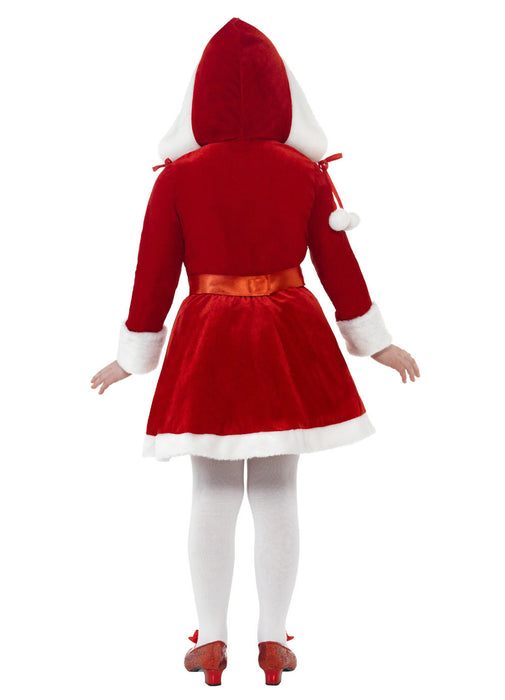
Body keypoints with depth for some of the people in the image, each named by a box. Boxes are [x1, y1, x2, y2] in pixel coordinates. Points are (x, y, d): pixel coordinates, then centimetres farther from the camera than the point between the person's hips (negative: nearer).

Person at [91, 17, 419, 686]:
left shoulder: (178, 176, -7)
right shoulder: (306, 173, -4)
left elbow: (154, 274, -3)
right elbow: (339, 264, 2)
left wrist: (133, 357, 10)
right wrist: (376, 342, 14)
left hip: (207, 342, -1)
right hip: (289, 343, 1)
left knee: (213, 495, 10)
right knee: (277, 494, 9)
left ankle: (211, 641, 17)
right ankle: (273, 640, 16)